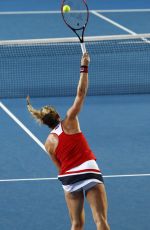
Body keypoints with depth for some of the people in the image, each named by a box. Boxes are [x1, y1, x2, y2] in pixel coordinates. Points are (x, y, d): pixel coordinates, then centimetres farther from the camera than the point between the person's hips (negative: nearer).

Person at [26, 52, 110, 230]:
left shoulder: (49, 143, 9)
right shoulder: (69, 122, 0)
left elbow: (60, 167, 12)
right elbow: (81, 93, -1)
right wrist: (84, 67, 3)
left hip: (68, 179, 4)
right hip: (89, 172, -4)